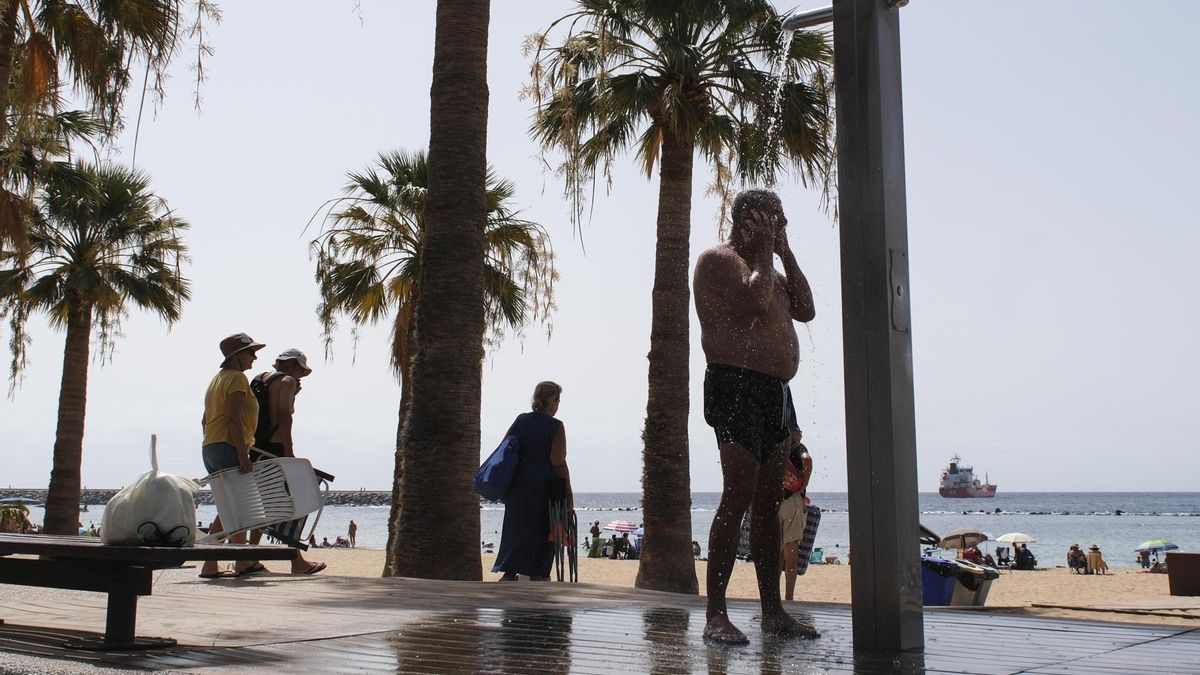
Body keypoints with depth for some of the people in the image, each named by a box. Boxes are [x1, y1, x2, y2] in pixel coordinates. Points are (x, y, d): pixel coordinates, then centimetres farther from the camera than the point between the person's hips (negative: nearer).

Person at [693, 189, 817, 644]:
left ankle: (773, 610, 12)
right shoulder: (718, 259, -3)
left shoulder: (768, 267, 26)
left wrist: (785, 252, 13)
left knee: (769, 502, 8)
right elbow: (756, 302, -20)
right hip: (735, 385, -9)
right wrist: (765, 249, -6)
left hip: (773, 392, 9)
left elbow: (805, 311, 16)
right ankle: (716, 615, -16)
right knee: (738, 495, -17)